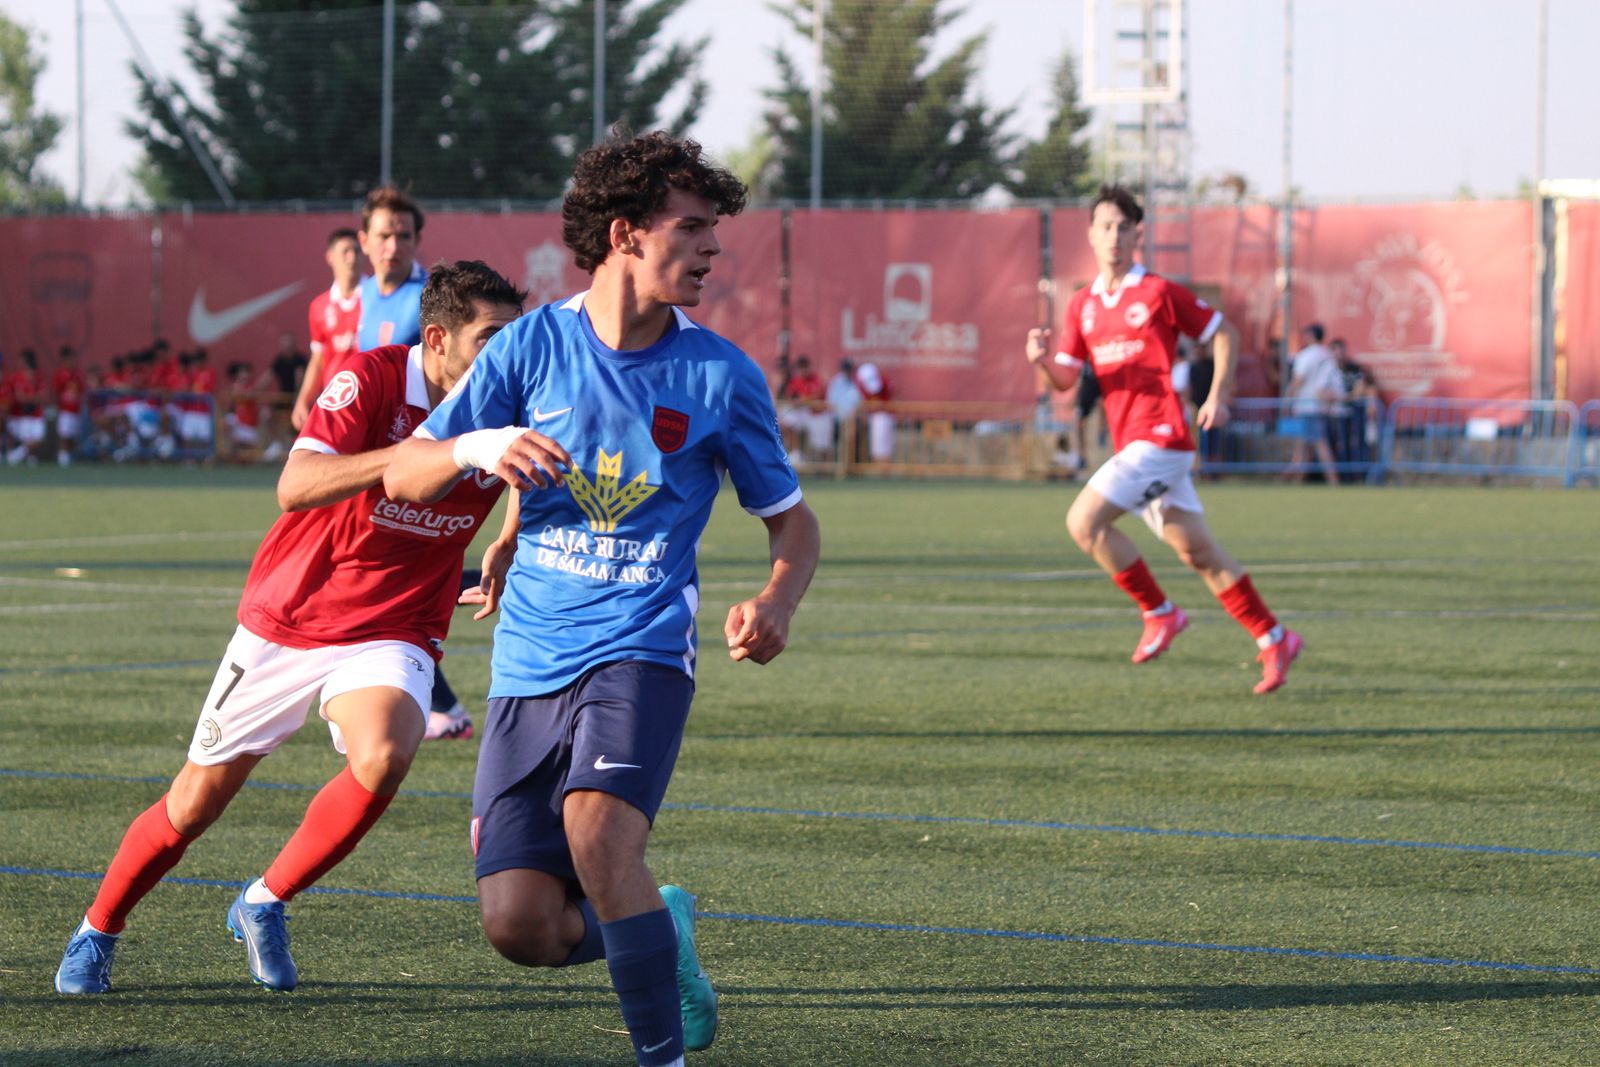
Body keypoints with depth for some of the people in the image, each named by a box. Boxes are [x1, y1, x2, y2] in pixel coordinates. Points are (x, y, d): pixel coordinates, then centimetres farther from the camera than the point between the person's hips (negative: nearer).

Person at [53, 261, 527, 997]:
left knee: (382, 758, -30)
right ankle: (96, 935, 33)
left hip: (390, 634, 2)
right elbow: (295, 488, -36)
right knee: (195, 804, 7)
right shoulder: (370, 381, -21)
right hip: (286, 623, -2)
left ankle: (265, 905, -7)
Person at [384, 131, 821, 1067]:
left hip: (641, 648, -2)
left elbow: (793, 519, 9)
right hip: (530, 662, 2)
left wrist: (776, 606, -13)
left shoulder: (722, 375, 0)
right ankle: (662, 929, 26)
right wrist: (478, 447, -19)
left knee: (597, 831, -30)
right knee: (521, 927, -6)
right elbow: (404, 475, 4)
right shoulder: (532, 345, 1)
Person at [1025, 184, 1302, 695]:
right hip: (1132, 442, 7)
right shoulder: (1082, 305, 14)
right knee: (1196, 550, 9)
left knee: (1084, 520, -16)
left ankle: (1159, 612, -3)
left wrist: (1218, 396, -6)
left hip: (1160, 436, -7)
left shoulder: (1159, 293, -4)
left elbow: (1220, 334, 4)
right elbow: (1066, 378, 13)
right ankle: (1273, 640, 17)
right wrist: (1044, 360, -9)